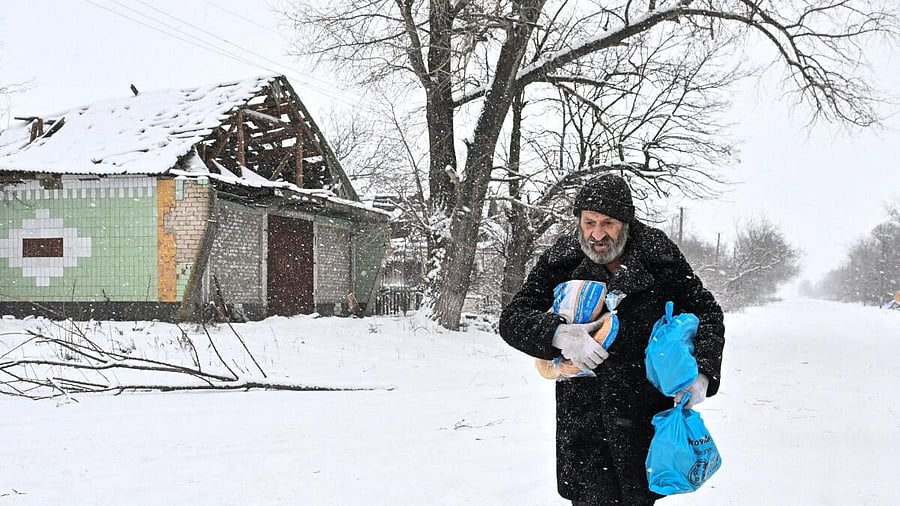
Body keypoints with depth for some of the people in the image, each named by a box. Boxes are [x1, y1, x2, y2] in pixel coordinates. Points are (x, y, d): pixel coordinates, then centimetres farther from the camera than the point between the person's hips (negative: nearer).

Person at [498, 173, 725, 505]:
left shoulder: (659, 257, -5)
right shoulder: (560, 262, -4)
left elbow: (706, 312, 2)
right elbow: (512, 319, -6)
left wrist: (702, 372, -15)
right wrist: (557, 334, -27)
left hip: (648, 414, 0)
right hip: (582, 415, 0)